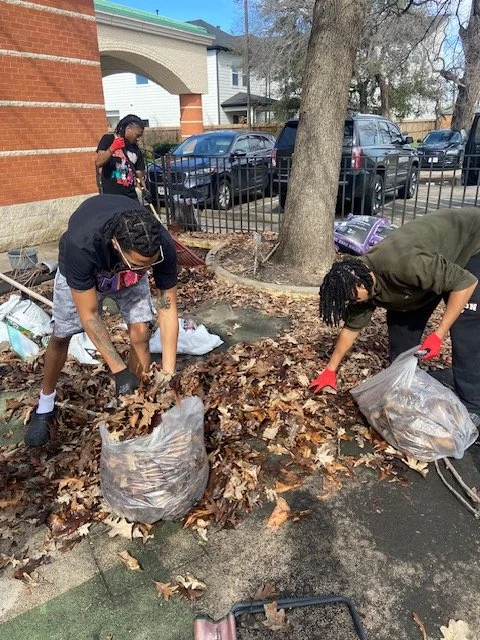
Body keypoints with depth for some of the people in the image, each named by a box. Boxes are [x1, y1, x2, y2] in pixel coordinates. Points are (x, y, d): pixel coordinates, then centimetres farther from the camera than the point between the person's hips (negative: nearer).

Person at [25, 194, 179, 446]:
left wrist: (169, 373, -32)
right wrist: (119, 370, -36)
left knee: (140, 333, -12)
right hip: (81, 269, -1)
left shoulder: (163, 246, -38)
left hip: (129, 274, 2)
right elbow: (89, 315, -34)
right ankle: (45, 404, 31)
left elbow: (167, 308, -28)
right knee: (60, 335, 7)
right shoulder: (81, 246, -46)